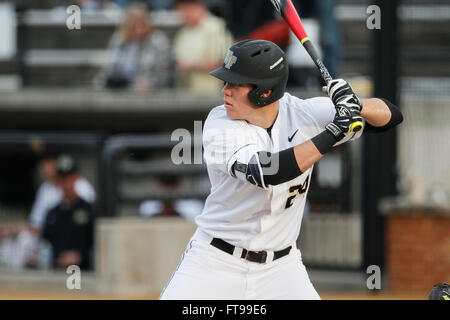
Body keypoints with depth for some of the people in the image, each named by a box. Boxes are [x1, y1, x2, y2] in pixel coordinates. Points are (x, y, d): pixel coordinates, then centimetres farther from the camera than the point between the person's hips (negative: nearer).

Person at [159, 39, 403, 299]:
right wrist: (333, 133, -34)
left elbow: (390, 116, -3)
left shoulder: (302, 112, -7)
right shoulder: (220, 124, -15)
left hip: (280, 268, 2)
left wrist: (357, 106, -25)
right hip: (214, 260, -2)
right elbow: (264, 173, -33)